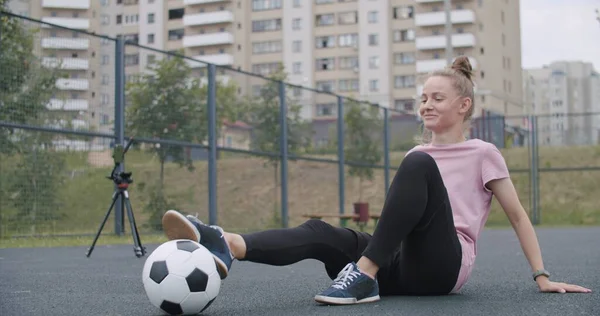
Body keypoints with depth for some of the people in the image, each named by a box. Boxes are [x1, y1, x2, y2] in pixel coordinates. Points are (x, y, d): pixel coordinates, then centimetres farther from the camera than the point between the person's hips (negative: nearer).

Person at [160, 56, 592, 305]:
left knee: (420, 164, -28)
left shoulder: (483, 153, 8)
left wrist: (542, 277, 4)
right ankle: (225, 246, -50)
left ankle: (364, 275, -36)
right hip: (402, 265, 5)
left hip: (441, 265, -5)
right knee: (319, 233, -23)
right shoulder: (419, 151, 23)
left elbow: (518, 216, 10)